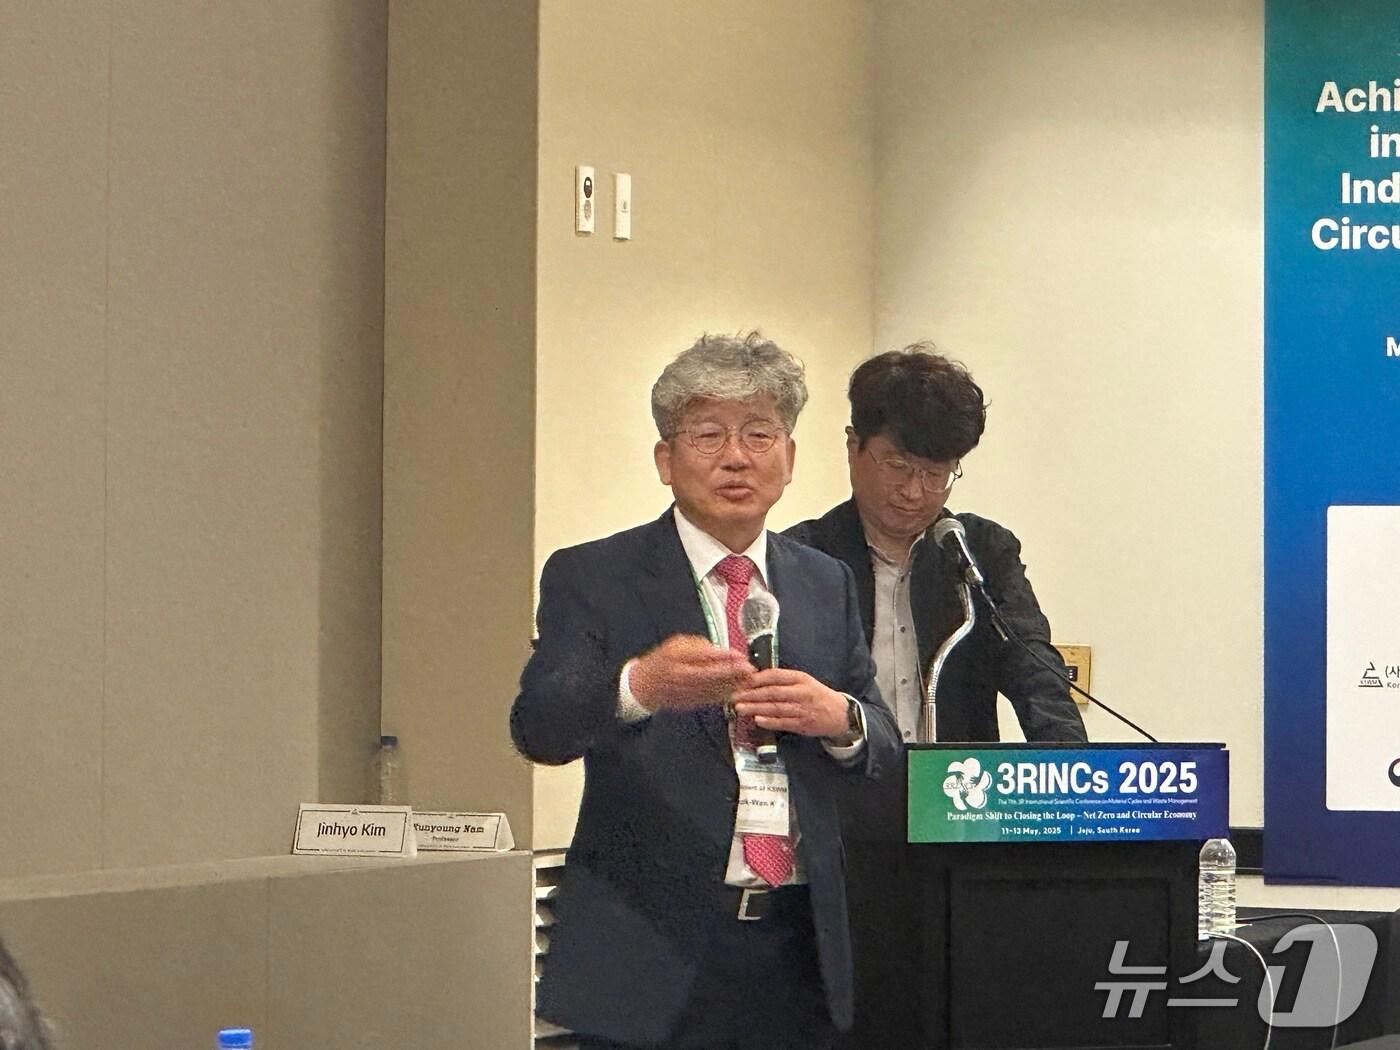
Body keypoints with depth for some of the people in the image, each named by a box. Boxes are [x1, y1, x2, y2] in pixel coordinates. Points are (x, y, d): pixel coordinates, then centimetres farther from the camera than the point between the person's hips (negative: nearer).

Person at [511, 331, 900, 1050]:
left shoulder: (825, 585, 14)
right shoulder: (592, 578, 0)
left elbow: (885, 752, 14)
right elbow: (538, 727, -15)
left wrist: (840, 718, -10)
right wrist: (641, 686, -36)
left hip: (797, 944, 4)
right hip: (655, 951, -4)